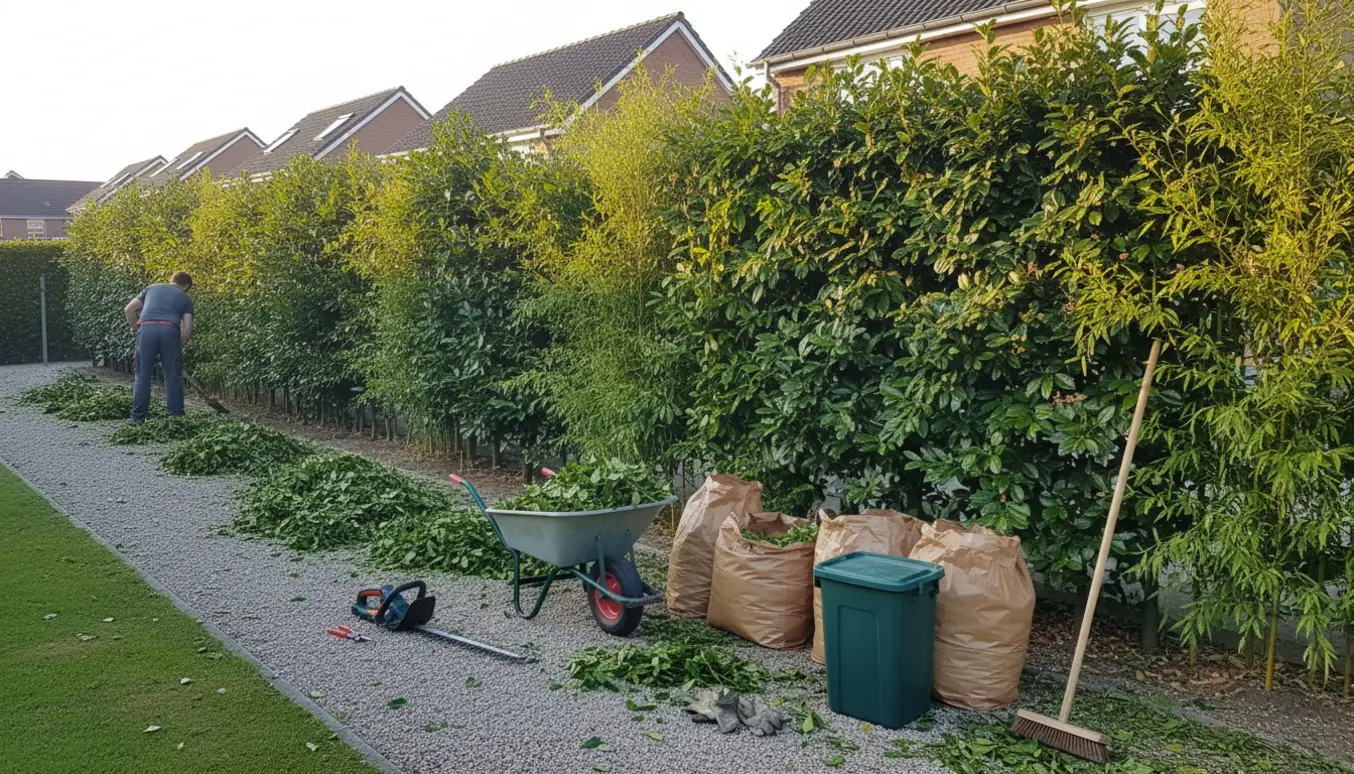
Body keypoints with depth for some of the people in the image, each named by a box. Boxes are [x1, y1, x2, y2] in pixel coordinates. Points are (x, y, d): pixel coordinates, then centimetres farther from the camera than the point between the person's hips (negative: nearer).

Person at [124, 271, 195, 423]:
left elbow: (128, 310, 21)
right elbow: (187, 329, 10)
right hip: (169, 331, -1)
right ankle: (176, 415, 10)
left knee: (142, 375, 9)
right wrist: (178, 346, 20)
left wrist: (136, 328, 33)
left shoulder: (152, 288, 29)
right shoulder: (185, 298, 23)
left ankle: (138, 417, 10)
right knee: (173, 376, 9)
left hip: (146, 329, 1)